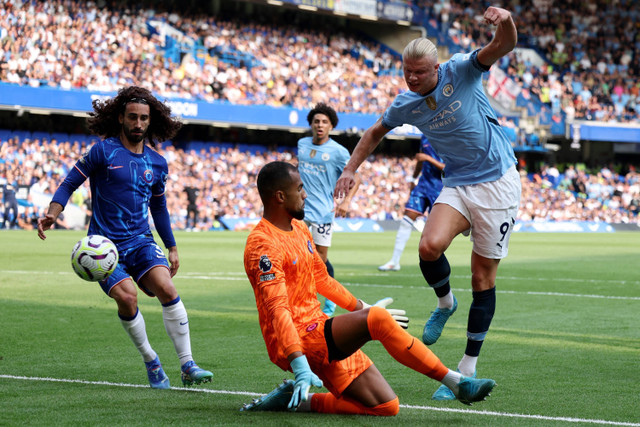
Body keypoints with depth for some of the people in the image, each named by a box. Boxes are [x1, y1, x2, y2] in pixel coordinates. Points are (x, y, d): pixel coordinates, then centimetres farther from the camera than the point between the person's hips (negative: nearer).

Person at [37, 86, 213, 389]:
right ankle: (151, 361, 0)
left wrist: (172, 248, 24)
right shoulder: (103, 151, -3)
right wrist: (52, 213, -20)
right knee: (127, 297, -23)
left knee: (167, 288, -19)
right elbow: (70, 183, -3)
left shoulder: (157, 163, 11)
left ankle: (188, 367, -16)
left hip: (141, 241, 3)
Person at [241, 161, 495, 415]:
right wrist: (299, 365, -36)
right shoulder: (263, 246, -16)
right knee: (377, 319, -30)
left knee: (386, 407, -2)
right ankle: (457, 382, -24)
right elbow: (278, 309, -27)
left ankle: (297, 400, 4)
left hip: (321, 332, 10)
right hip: (297, 341, -10)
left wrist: (363, 307, 34)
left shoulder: (299, 228, 15)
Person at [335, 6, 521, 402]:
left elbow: (504, 45, -24)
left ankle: (468, 369, 7)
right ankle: (445, 302, 8)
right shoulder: (406, 104, 1)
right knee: (430, 246, -25)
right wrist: (351, 168, 14)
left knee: (483, 278, -2)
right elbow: (377, 131, 20)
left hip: (497, 183, -4)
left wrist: (506, 21, -46)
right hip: (457, 184, 4)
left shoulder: (461, 71, -12)